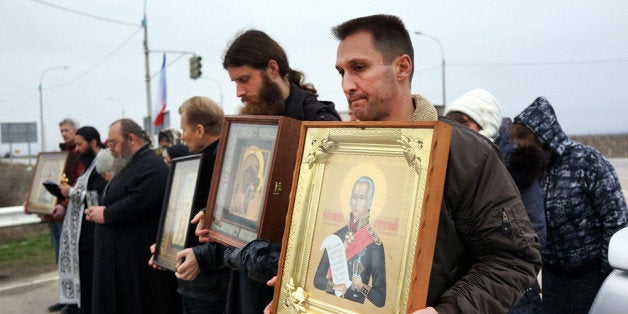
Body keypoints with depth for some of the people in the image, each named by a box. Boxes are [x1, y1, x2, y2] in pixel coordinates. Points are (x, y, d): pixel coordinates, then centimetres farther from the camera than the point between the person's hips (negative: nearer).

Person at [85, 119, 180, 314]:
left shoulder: (151, 166, -16)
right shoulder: (130, 165, 19)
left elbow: (139, 203, -28)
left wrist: (106, 214, -16)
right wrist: (97, 211, 6)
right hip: (122, 256, 11)